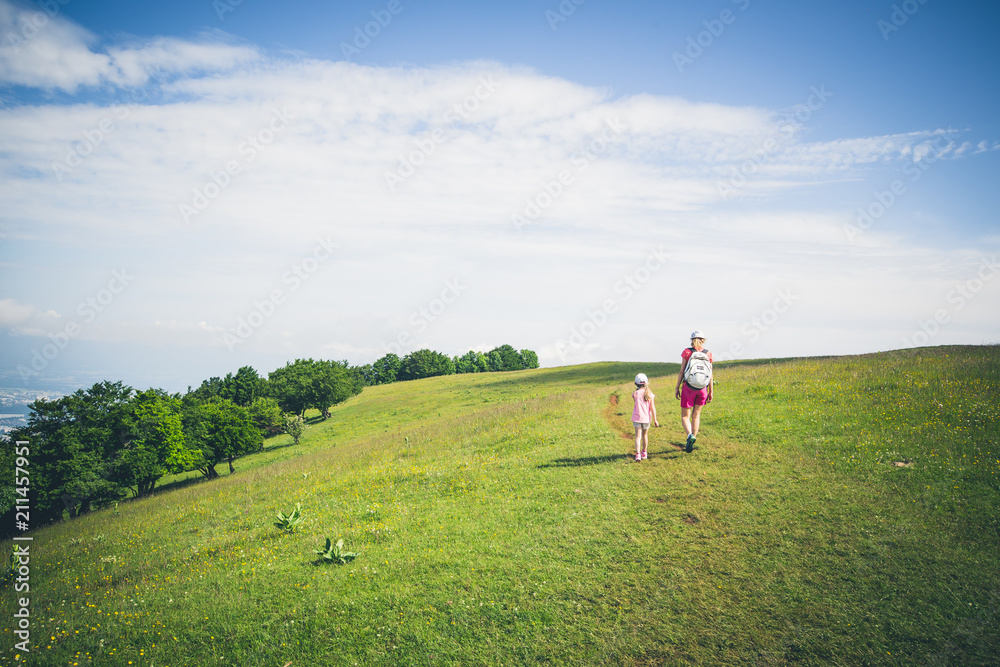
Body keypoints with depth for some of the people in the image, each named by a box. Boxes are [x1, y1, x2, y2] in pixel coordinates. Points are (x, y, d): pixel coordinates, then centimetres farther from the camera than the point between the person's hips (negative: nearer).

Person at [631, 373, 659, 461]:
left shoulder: (635, 393, -5)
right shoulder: (650, 394, -4)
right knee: (645, 435, 20)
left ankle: (638, 454, -18)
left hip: (637, 417, -1)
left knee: (638, 436, -3)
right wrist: (655, 420, 0)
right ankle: (644, 452, 33)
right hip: (646, 418, 2)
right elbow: (652, 407, -4)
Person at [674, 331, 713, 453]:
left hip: (688, 387, -3)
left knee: (685, 416, 7)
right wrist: (711, 392, 8)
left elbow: (681, 371, -4)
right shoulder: (708, 354, 3)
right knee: (696, 415, 16)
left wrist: (677, 387, 3)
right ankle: (691, 443, 17)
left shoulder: (687, 352, -3)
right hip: (702, 388, 3)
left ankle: (690, 435, -20)